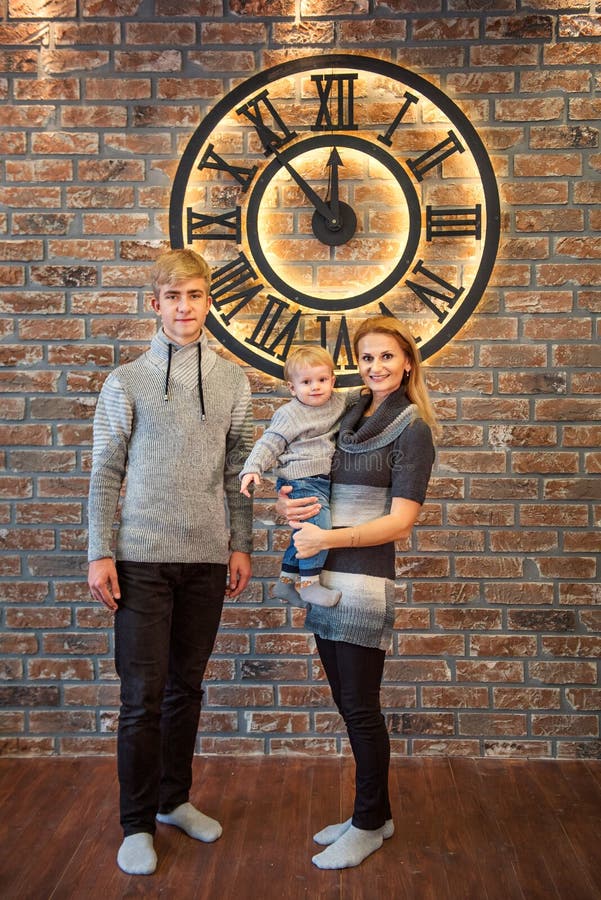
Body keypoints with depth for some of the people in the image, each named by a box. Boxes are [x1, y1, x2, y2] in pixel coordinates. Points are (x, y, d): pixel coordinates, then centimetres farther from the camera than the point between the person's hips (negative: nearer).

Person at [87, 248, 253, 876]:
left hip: (207, 560, 3)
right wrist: (100, 553, -5)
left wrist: (240, 546, 7)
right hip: (143, 559, -3)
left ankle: (174, 799, 31)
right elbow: (105, 473, 0)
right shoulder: (126, 382, -1)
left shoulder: (232, 381, 7)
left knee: (186, 687, 14)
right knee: (143, 694, 1)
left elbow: (238, 471, 10)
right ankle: (137, 823, 16)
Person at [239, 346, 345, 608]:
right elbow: (269, 444, -9)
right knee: (319, 526, -22)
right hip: (301, 481, -7)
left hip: (323, 481, 8)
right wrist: (252, 468, -23)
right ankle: (309, 584, -10)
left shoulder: (338, 403, 11)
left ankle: (285, 583, 30)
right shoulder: (289, 414, -8)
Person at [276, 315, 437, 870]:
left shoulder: (412, 428, -7)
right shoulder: (350, 417, 12)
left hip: (365, 579, -7)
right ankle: (375, 811, 32)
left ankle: (369, 826, 22)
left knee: (360, 706, 3)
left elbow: (401, 519, -13)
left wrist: (326, 537, -17)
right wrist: (289, 504, -2)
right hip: (326, 575, 7)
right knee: (348, 702, 15)